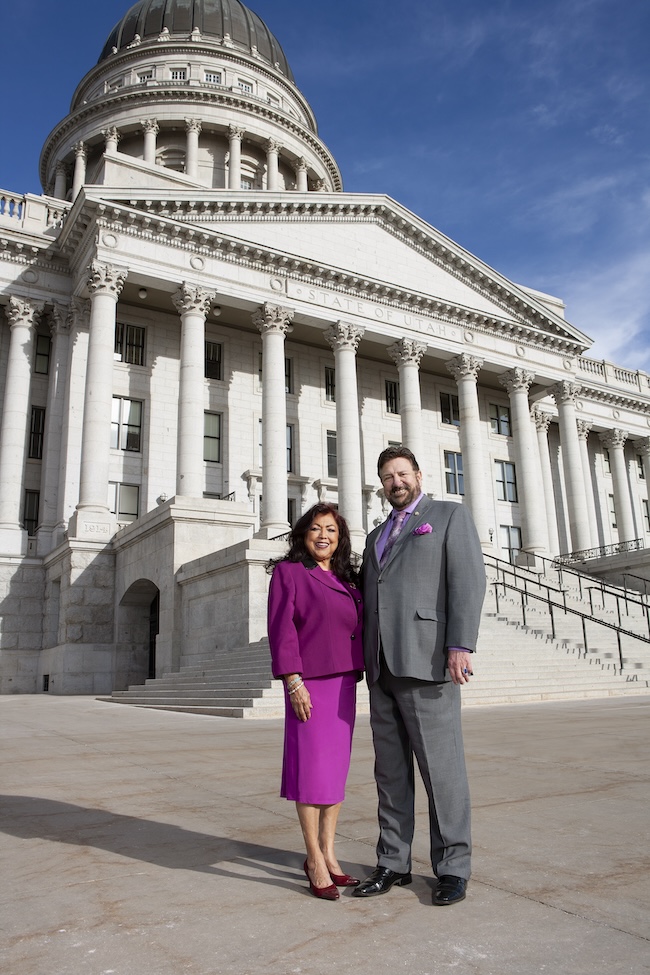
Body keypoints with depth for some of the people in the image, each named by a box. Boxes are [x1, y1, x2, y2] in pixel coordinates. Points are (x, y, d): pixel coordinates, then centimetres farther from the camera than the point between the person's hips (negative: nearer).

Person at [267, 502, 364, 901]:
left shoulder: (347, 580, 14)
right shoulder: (288, 572, -3)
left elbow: (357, 629, 17)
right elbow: (281, 629, -10)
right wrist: (294, 682, -17)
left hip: (344, 683, 6)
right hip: (309, 682, -6)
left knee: (337, 768, 10)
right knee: (312, 768, -2)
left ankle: (328, 854, 21)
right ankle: (315, 861, 10)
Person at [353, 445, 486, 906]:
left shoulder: (450, 515, 4)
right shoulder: (378, 535, 23)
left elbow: (468, 579, -7)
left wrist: (461, 646, -18)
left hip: (426, 663, -6)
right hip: (383, 668, 6)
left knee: (441, 768, 1)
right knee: (390, 771, 11)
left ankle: (453, 868, 14)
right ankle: (394, 864, 21)